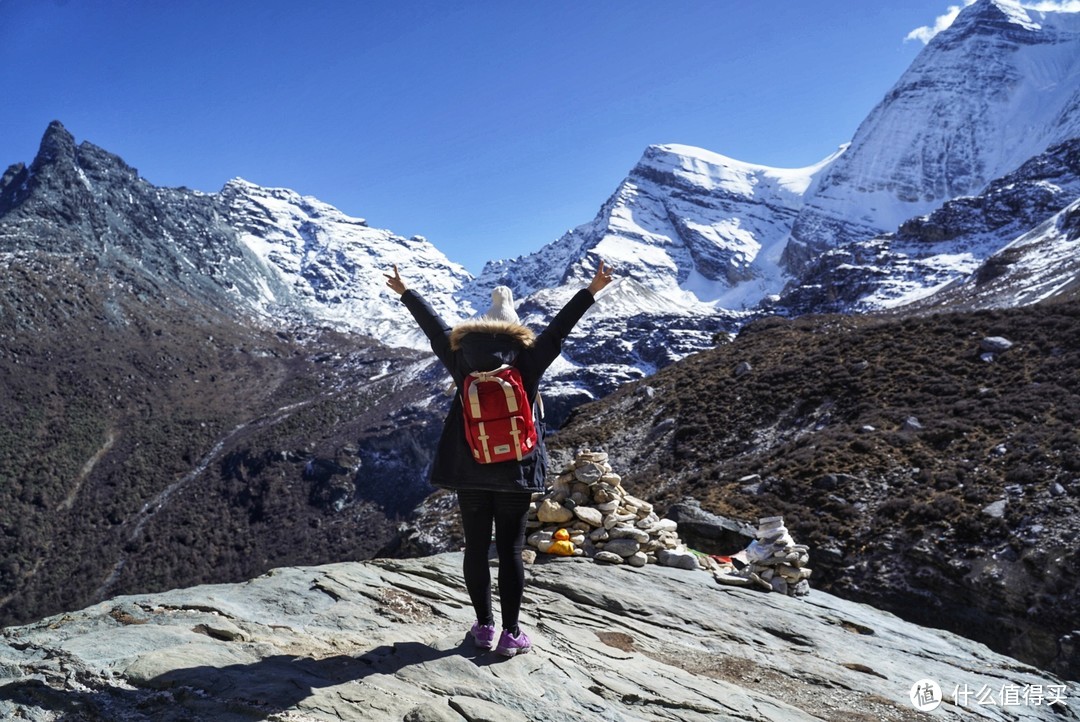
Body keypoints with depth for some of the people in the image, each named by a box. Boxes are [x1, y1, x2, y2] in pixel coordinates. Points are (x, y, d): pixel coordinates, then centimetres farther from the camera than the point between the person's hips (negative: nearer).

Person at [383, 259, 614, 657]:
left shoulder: (462, 366, -4)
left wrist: (405, 293, 18)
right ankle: (511, 634, 10)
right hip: (515, 474, -1)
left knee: (476, 548, 10)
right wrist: (591, 291, -1)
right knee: (510, 550, 4)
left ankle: (484, 626, 20)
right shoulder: (527, 367, -8)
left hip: (470, 474, 2)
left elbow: (435, 327, 6)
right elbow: (557, 329, -6)